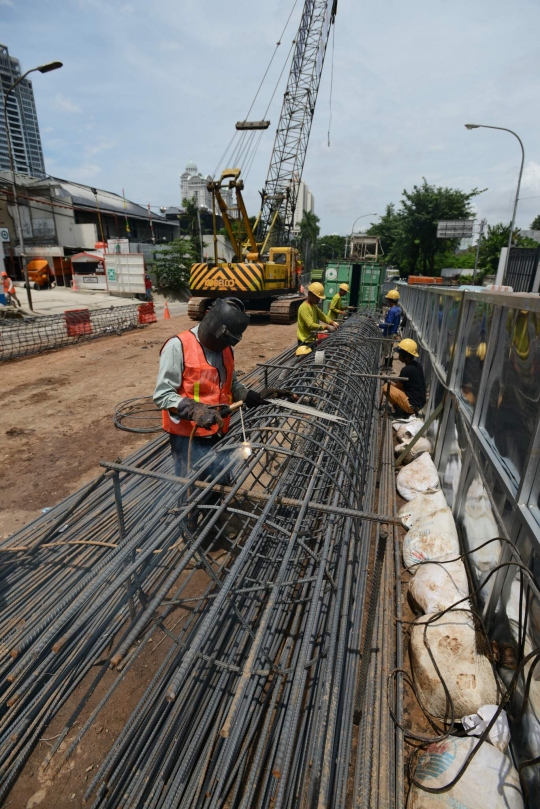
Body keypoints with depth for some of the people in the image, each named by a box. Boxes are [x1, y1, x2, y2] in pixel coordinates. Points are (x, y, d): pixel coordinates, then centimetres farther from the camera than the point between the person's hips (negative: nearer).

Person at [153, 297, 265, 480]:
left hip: (218, 433, 7)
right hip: (189, 437, -6)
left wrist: (248, 395, 0)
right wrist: (194, 410, -30)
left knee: (222, 484, 16)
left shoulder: (224, 347, 7)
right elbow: (162, 395, -16)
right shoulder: (178, 346, -14)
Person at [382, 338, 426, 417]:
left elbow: (398, 386, -5)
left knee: (386, 387, -10)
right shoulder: (417, 365, 5)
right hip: (420, 402, 9)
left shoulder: (406, 370, -21)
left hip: (413, 405, -9)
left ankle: (400, 413, -7)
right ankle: (403, 410, 14)